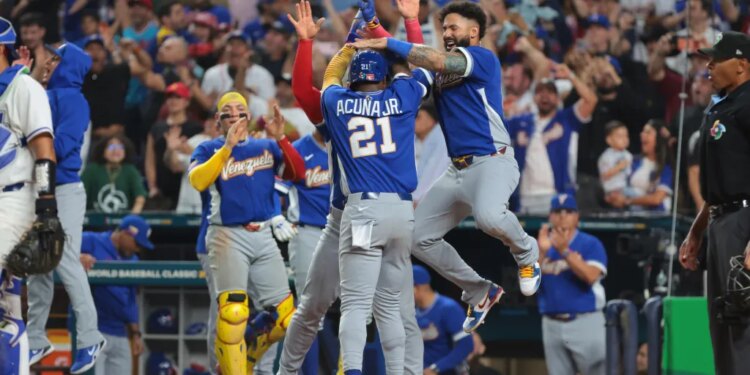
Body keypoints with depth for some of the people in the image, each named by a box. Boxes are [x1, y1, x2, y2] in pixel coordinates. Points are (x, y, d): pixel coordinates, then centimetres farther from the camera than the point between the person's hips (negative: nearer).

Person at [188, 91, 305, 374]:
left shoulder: (267, 148, 14)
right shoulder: (209, 150, 4)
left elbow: (298, 173, 0)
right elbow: (197, 181, -16)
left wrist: (280, 139, -12)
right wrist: (228, 146, -21)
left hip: (263, 237, 4)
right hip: (227, 236, -4)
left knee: (284, 318, 2)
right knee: (232, 312, -21)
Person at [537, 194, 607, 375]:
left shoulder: (591, 244, -1)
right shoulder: (542, 246, 11)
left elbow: (591, 276, -17)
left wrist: (565, 251, -24)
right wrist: (541, 252, -15)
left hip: (585, 322, -5)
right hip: (552, 325, 5)